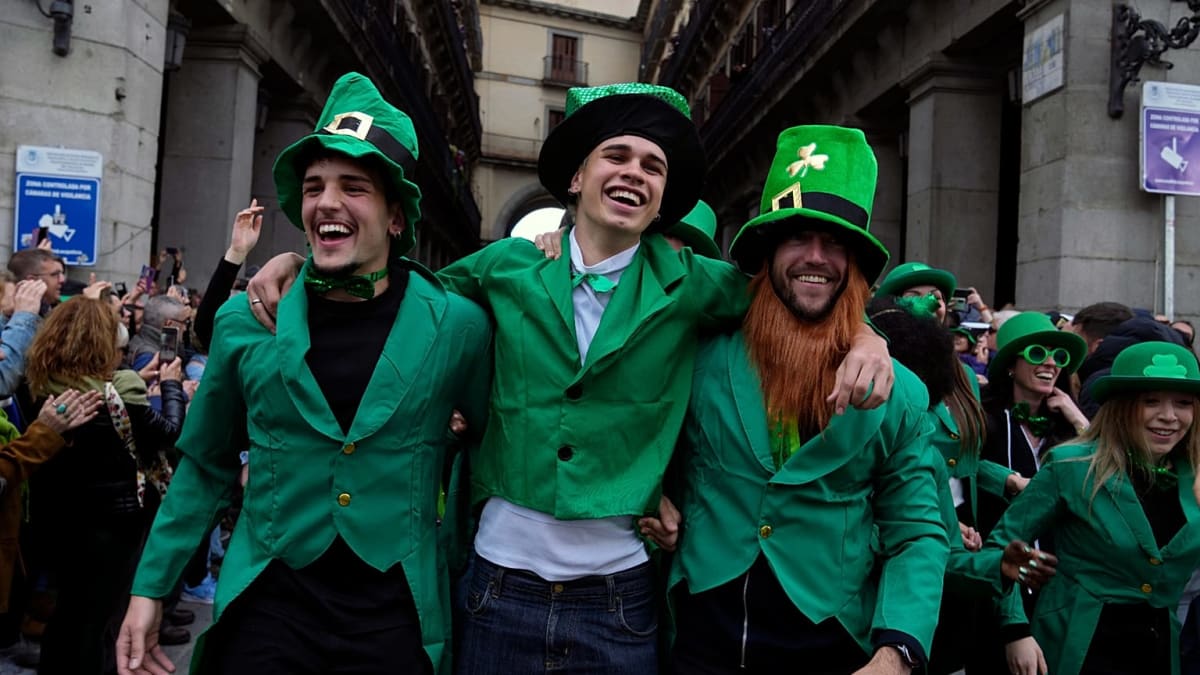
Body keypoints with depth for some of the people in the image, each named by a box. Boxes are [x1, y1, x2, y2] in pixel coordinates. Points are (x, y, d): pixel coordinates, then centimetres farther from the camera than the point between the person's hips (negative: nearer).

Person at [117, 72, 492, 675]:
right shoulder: (245, 321, -1)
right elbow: (207, 465, 10)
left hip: (396, 616, -1)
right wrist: (150, 588, 9)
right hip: (267, 605, 1)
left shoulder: (458, 326, -7)